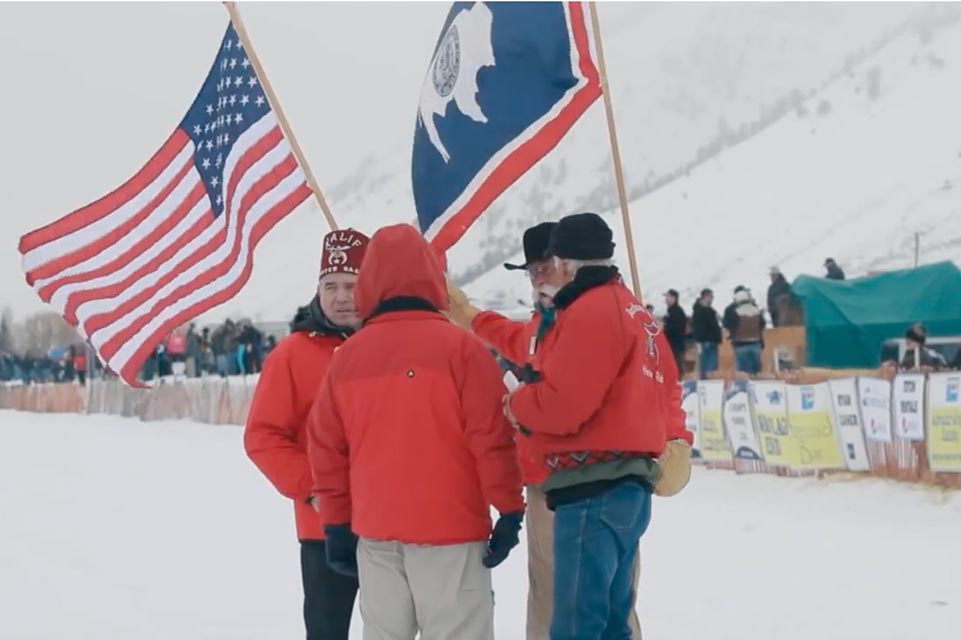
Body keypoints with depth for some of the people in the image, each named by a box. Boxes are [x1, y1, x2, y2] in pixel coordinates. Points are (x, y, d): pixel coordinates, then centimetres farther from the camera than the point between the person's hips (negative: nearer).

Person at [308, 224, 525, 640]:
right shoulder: (459, 347, -8)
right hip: (449, 528, -4)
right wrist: (509, 509, -3)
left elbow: (327, 448, 7)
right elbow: (491, 437, -11)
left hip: (375, 531, 4)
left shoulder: (347, 355, 4)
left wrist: (336, 523, 15)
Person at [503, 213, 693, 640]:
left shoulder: (589, 312, -13)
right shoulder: (632, 311, 20)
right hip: (625, 485, 11)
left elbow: (561, 404, -20)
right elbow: (665, 387, 24)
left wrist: (515, 404, -2)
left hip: (594, 491, -11)